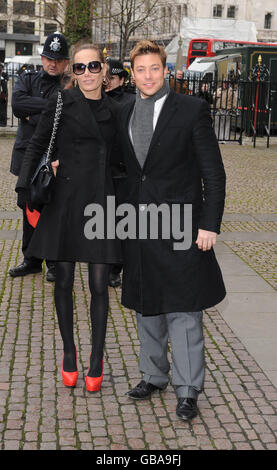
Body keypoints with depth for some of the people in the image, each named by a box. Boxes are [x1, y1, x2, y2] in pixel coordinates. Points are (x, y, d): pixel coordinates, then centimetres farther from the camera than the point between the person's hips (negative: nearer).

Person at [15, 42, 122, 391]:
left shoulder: (112, 109, 10)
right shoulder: (61, 102, 0)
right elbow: (36, 145, 2)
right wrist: (24, 185, -7)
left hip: (100, 201, 2)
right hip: (65, 199, -2)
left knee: (99, 285, 2)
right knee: (64, 281, 7)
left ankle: (97, 358, 17)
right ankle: (69, 352, 25)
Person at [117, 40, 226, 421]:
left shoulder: (192, 109, -5)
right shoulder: (125, 114, 10)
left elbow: (214, 172, -6)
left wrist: (209, 225, -12)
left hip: (180, 227, -5)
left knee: (183, 312, -1)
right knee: (146, 307, 15)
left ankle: (188, 390, 10)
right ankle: (154, 375, 31)